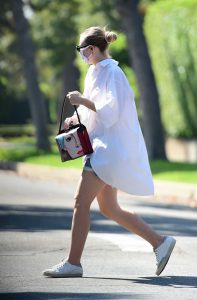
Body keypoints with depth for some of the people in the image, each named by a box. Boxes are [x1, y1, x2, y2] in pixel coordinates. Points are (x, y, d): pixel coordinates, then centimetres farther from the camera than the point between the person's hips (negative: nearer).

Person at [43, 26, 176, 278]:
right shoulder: (98, 72, 17)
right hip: (103, 145, 10)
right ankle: (160, 242, 14)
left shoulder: (112, 73, -13)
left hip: (110, 148, -10)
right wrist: (77, 118, 7)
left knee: (81, 201, -11)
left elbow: (110, 112, -21)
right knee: (109, 209, 11)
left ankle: (73, 262, -9)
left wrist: (82, 100, -17)